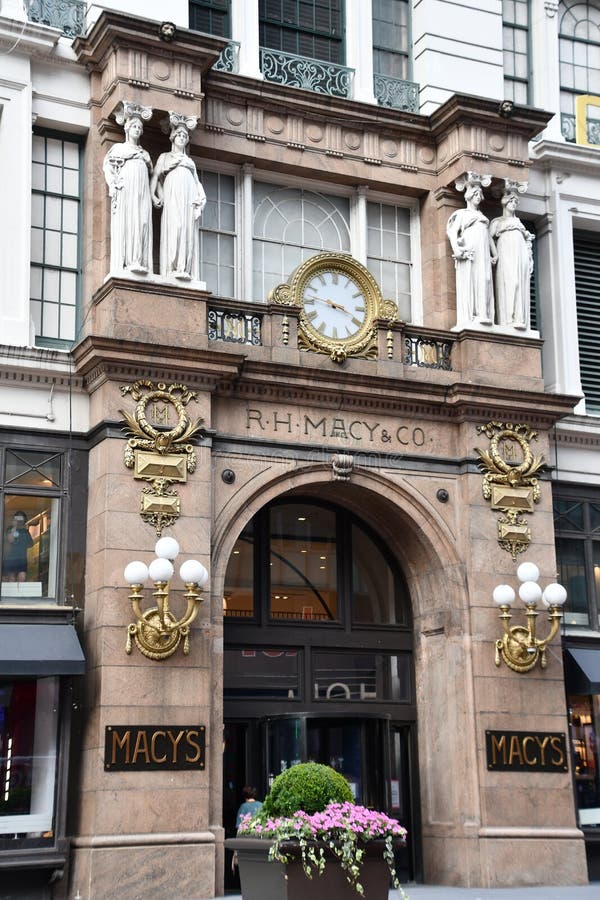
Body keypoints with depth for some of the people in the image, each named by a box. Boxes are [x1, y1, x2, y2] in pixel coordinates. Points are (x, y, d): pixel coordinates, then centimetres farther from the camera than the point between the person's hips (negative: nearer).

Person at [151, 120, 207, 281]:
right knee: (175, 227, -20)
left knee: (189, 231, -8)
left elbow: (197, 182, 23)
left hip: (190, 198, 4)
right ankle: (174, 268, -27)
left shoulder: (190, 161, 30)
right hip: (173, 195, -4)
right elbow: (155, 177, 9)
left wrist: (201, 197, 3)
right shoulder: (165, 156, 19)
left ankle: (187, 270, -15)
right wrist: (154, 196, -7)